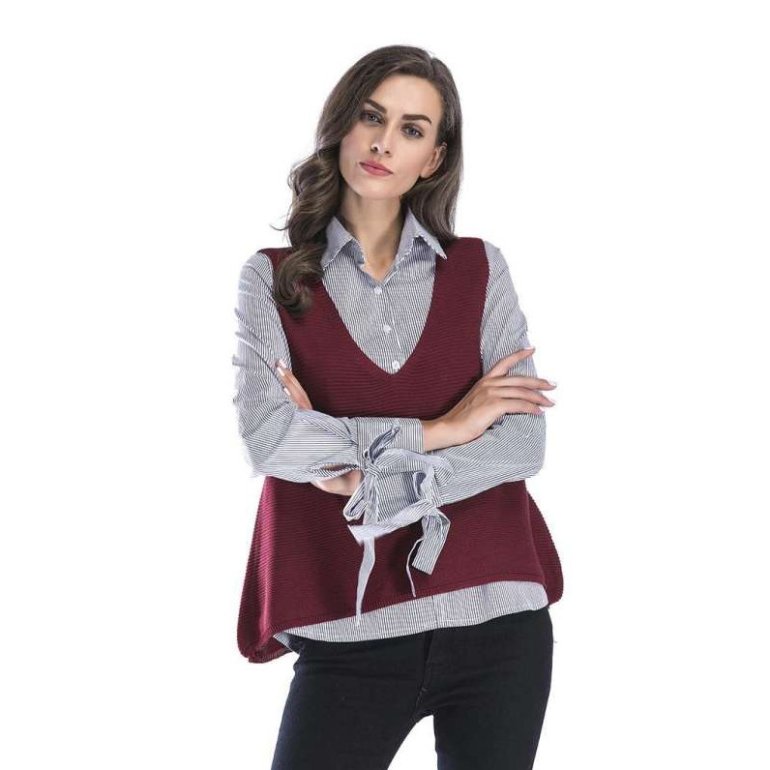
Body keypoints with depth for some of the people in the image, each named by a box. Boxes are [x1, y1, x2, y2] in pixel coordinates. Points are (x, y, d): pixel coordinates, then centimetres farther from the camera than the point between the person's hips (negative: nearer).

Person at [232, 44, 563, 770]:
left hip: (499, 625, 2)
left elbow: (523, 443, -5)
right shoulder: (273, 279, 3)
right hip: (349, 635, -1)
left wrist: (369, 483, -12)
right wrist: (437, 429, -11)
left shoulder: (479, 269, 6)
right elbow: (266, 439, -12)